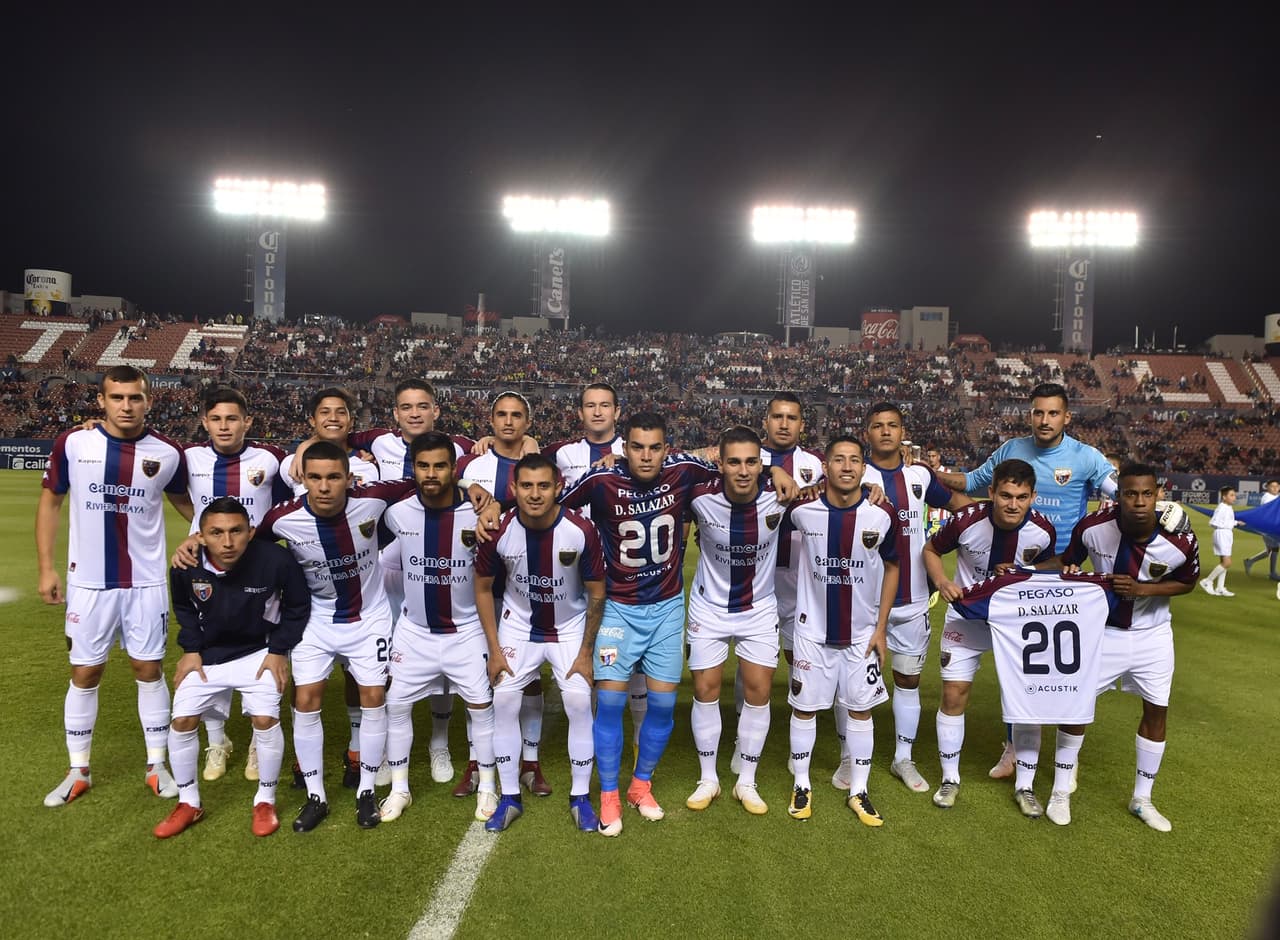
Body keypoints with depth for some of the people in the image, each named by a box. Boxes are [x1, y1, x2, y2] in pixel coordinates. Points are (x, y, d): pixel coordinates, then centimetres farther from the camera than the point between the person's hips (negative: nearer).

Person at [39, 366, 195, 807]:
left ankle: (157, 766, 21)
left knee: (150, 669, 7)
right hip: (88, 582, 0)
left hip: (146, 583, 0)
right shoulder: (72, 443, -6)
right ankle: (78, 771, 26)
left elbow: (183, 500, 13)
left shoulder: (168, 453, -6)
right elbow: (50, 502, 5)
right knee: (84, 673, 10)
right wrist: (45, 568, 2)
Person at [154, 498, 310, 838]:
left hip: (259, 651, -3)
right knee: (182, 719, -1)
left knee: (265, 719, -13)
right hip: (207, 653, 3)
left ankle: (265, 801, 11)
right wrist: (191, 649, -3)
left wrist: (278, 651, -11)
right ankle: (188, 803, 21)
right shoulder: (186, 568, -21)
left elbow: (298, 605, -10)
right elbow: (184, 608, 4)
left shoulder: (276, 560, -30)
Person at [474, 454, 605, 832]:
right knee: (504, 702, -4)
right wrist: (494, 650, -5)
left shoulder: (581, 531, -26)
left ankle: (581, 798, 12)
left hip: (570, 628, -1)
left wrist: (586, 652, -8)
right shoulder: (499, 532, -22)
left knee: (579, 703, -7)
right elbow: (483, 588, -5)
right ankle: (510, 798, 15)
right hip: (518, 627, 1)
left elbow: (597, 592, -11)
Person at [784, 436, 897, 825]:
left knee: (860, 709, 9)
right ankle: (801, 786, 26)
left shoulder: (880, 516, -11)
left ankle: (858, 792, 25)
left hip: (862, 632, 1)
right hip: (813, 630, 0)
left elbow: (892, 568, 2)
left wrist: (881, 627, 1)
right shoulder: (803, 510, -13)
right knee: (804, 707, 8)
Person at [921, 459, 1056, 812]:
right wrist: (942, 582, -23)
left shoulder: (1043, 531, -19)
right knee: (953, 695, 1)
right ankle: (950, 779, 21)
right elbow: (930, 551, -6)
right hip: (968, 616, -1)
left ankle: (1025, 786, 22)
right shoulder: (967, 520, -24)